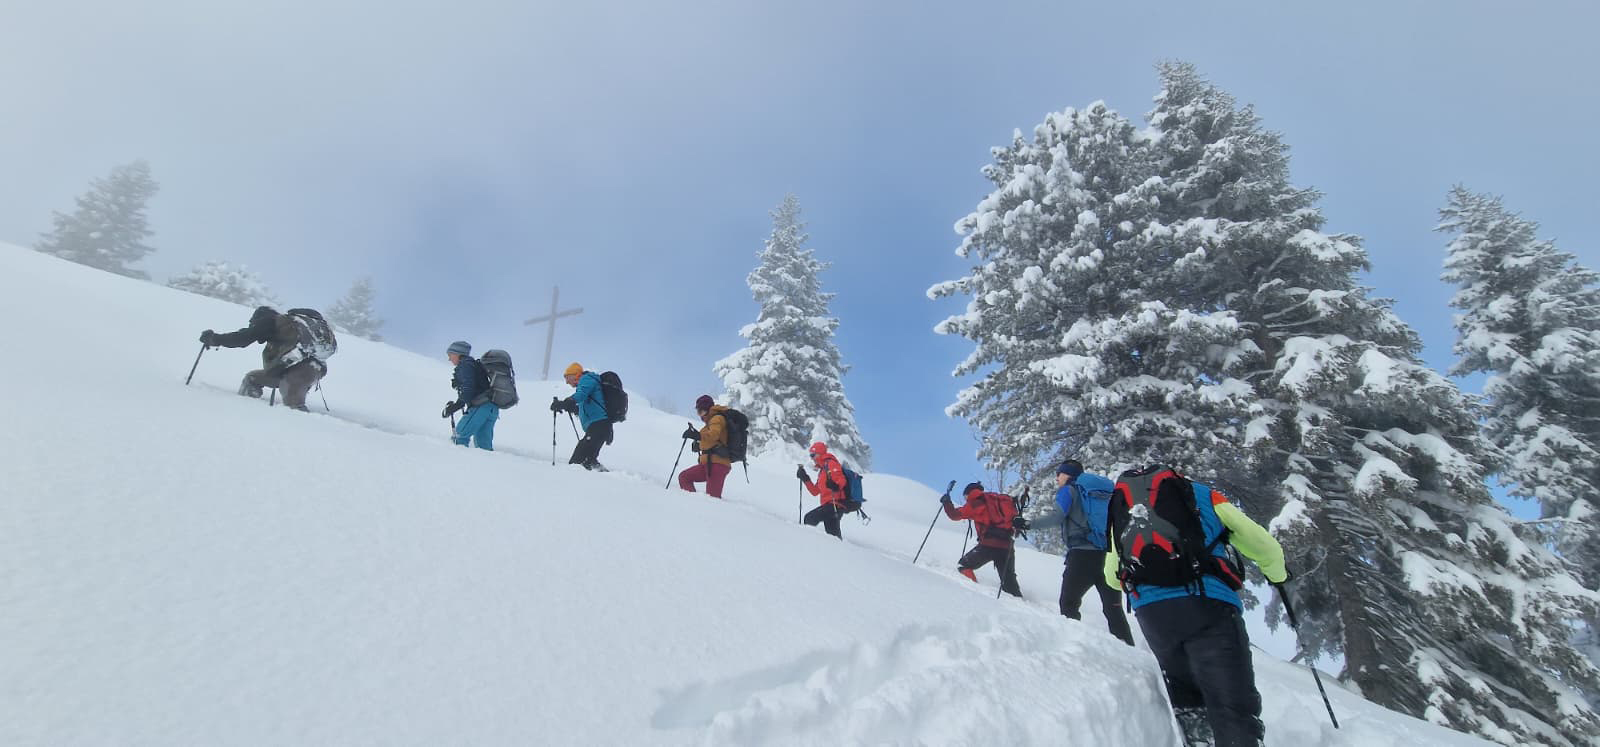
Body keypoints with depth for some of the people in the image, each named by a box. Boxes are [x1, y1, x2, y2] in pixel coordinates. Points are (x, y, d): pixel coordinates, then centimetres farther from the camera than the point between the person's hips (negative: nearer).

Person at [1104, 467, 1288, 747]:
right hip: (1205, 603, -2)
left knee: (1185, 701, 22)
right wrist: (1278, 574, 46)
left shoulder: (1121, 506, 25)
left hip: (1149, 609, 3)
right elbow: (1266, 547, 25)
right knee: (1235, 708, -2)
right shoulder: (1203, 494, 21)